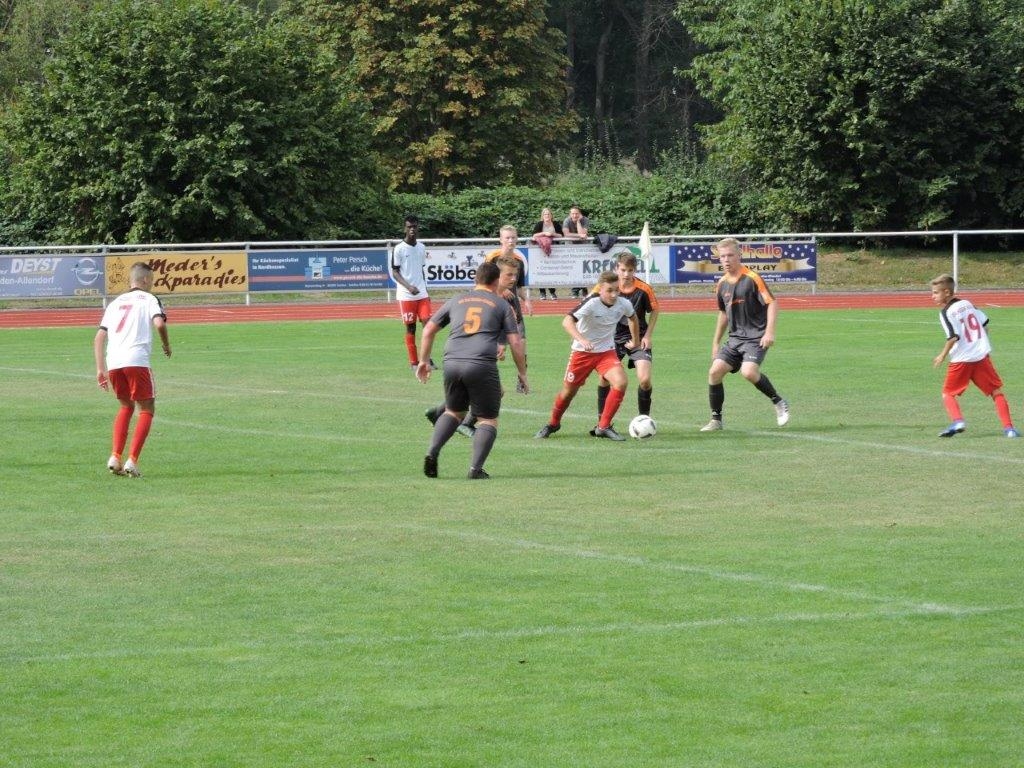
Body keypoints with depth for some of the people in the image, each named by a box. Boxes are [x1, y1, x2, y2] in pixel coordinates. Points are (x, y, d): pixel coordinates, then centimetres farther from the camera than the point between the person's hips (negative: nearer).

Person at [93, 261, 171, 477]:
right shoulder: (149, 299, 9)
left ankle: (115, 457, 11)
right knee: (147, 409, 7)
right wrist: (167, 346, 7)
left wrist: (100, 368, 16)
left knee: (126, 407, 24)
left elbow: (99, 337, 16)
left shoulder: (115, 303, 23)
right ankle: (132, 461, -6)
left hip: (113, 363, 5)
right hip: (136, 360, -5)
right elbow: (159, 323, -10)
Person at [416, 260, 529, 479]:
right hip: (482, 366, -4)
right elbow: (515, 342, 6)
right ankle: (476, 468, -7)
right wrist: (522, 374, 14)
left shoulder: (456, 301, 21)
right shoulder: (501, 304, 11)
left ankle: (432, 452, 4)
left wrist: (424, 360, 30)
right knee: (488, 419, 8)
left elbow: (428, 330, 21)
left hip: (452, 363, 4)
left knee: (453, 412, 24)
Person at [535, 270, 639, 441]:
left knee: (620, 382, -21)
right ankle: (553, 424, 38)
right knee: (569, 390, 8)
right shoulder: (592, 303, -25)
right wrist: (582, 340, -52)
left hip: (607, 352, 3)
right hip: (582, 352, -3)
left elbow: (633, 317, 16)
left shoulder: (623, 304, -10)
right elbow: (567, 321, -38)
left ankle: (603, 427, -7)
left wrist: (635, 341, 23)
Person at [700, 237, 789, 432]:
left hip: (756, 337, -7)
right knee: (715, 371, -8)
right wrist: (716, 343, 24)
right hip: (735, 338, 7)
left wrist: (770, 331, -23)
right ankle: (716, 419, 4)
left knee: (748, 372, -27)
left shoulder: (752, 278, -11)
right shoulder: (722, 284, 10)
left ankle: (778, 403, -5)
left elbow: (772, 303, -12)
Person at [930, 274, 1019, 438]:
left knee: (948, 393, 9)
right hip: (982, 355, 5)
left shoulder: (946, 312, -10)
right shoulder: (967, 304, 10)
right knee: (996, 391, 10)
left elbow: (953, 337, -20)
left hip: (961, 360, -5)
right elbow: (985, 324, 14)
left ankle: (957, 420, -16)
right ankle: (1008, 427, 4)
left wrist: (943, 355, -8)